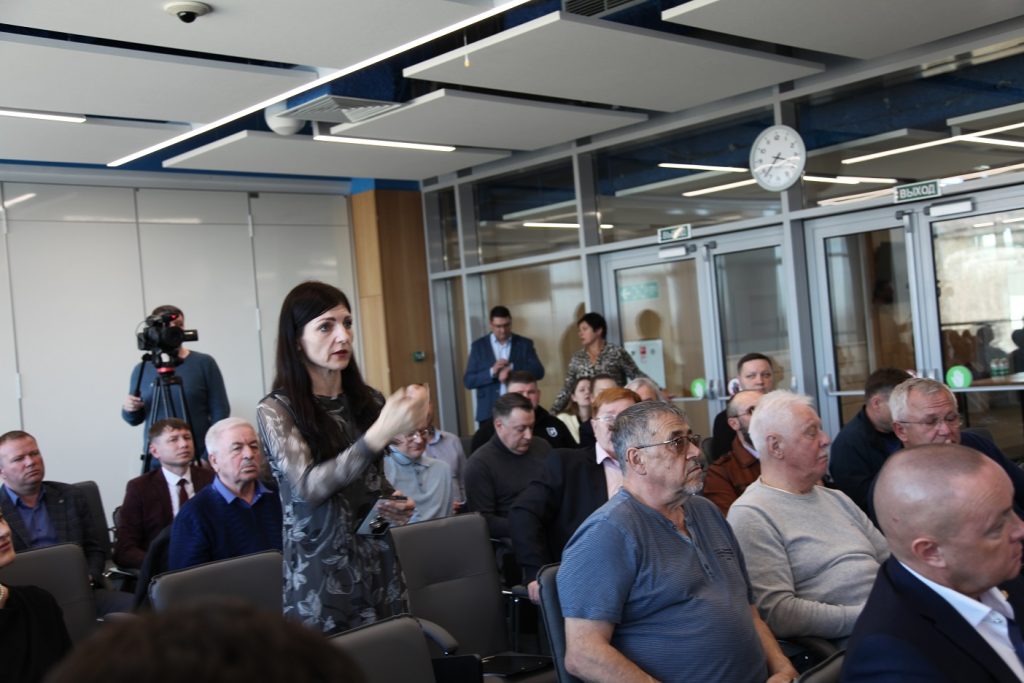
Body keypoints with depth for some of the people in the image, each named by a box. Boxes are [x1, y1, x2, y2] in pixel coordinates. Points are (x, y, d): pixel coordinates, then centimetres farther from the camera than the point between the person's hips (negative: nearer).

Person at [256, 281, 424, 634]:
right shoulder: (276, 409, -10)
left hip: (380, 569, 5)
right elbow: (309, 486, -25)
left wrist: (394, 504, -4)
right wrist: (382, 432, -35)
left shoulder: (368, 400, 5)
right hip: (320, 580, -4)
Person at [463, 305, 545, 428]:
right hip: (489, 413, 0)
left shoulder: (525, 344, 7)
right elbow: (468, 381, 0)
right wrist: (492, 372, -16)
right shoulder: (478, 346, 5)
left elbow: (538, 371, -4)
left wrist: (511, 368, -16)